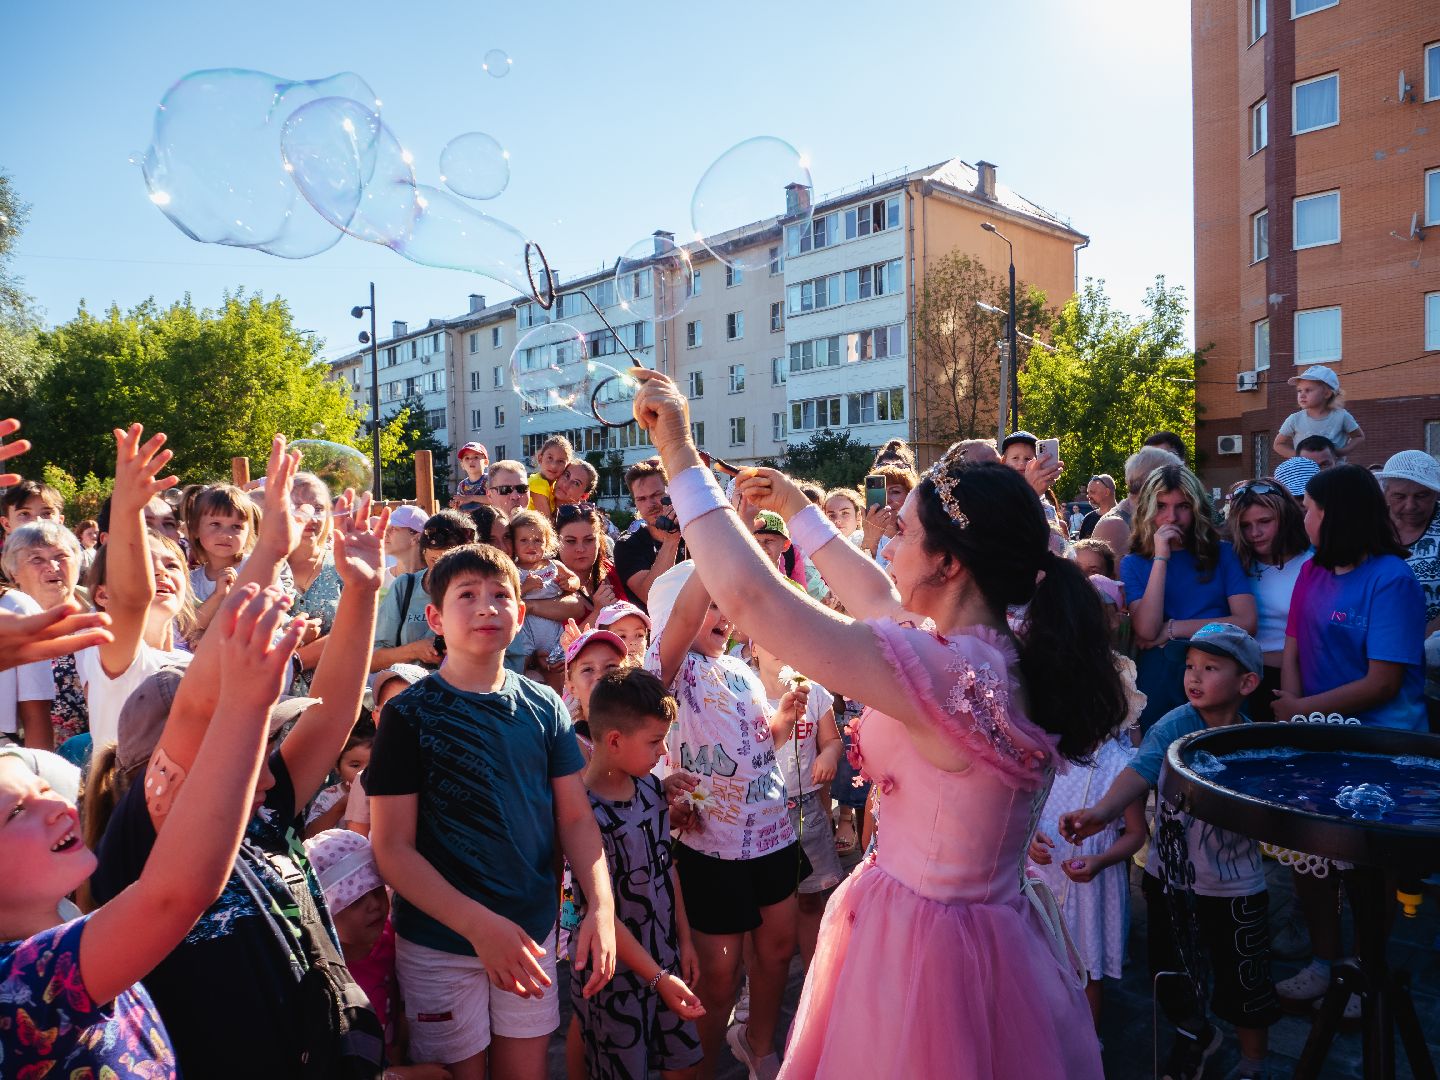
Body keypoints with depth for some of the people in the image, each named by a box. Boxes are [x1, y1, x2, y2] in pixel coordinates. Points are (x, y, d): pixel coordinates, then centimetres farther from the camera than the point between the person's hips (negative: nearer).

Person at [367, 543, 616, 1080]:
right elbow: (392, 849, -13)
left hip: (532, 930, 3)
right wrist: (480, 925, -21)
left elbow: (575, 817, 2)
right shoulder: (409, 714, -11)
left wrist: (601, 905, -13)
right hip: (441, 941, -3)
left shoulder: (545, 707, -1)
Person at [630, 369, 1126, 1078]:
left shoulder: (944, 671, -29)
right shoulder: (1009, 659, -3)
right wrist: (796, 509, 19)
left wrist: (680, 453, -19)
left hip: (919, 948, -8)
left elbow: (747, 595, -30)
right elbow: (880, 601, 13)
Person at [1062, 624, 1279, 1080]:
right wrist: (1102, 811, -45)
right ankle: (1195, 1033, 48)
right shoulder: (1175, 724, -15)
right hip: (1168, 875, 1)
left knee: (1242, 981, 13)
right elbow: (1141, 769, -30)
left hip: (1233, 885, -1)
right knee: (1169, 971, 17)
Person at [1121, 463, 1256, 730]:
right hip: (1160, 670, 0)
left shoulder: (1222, 553, 14)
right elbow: (1146, 631, -8)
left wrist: (1173, 629, -4)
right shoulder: (1133, 564, 10)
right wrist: (1161, 558, -7)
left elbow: (1246, 622, 1)